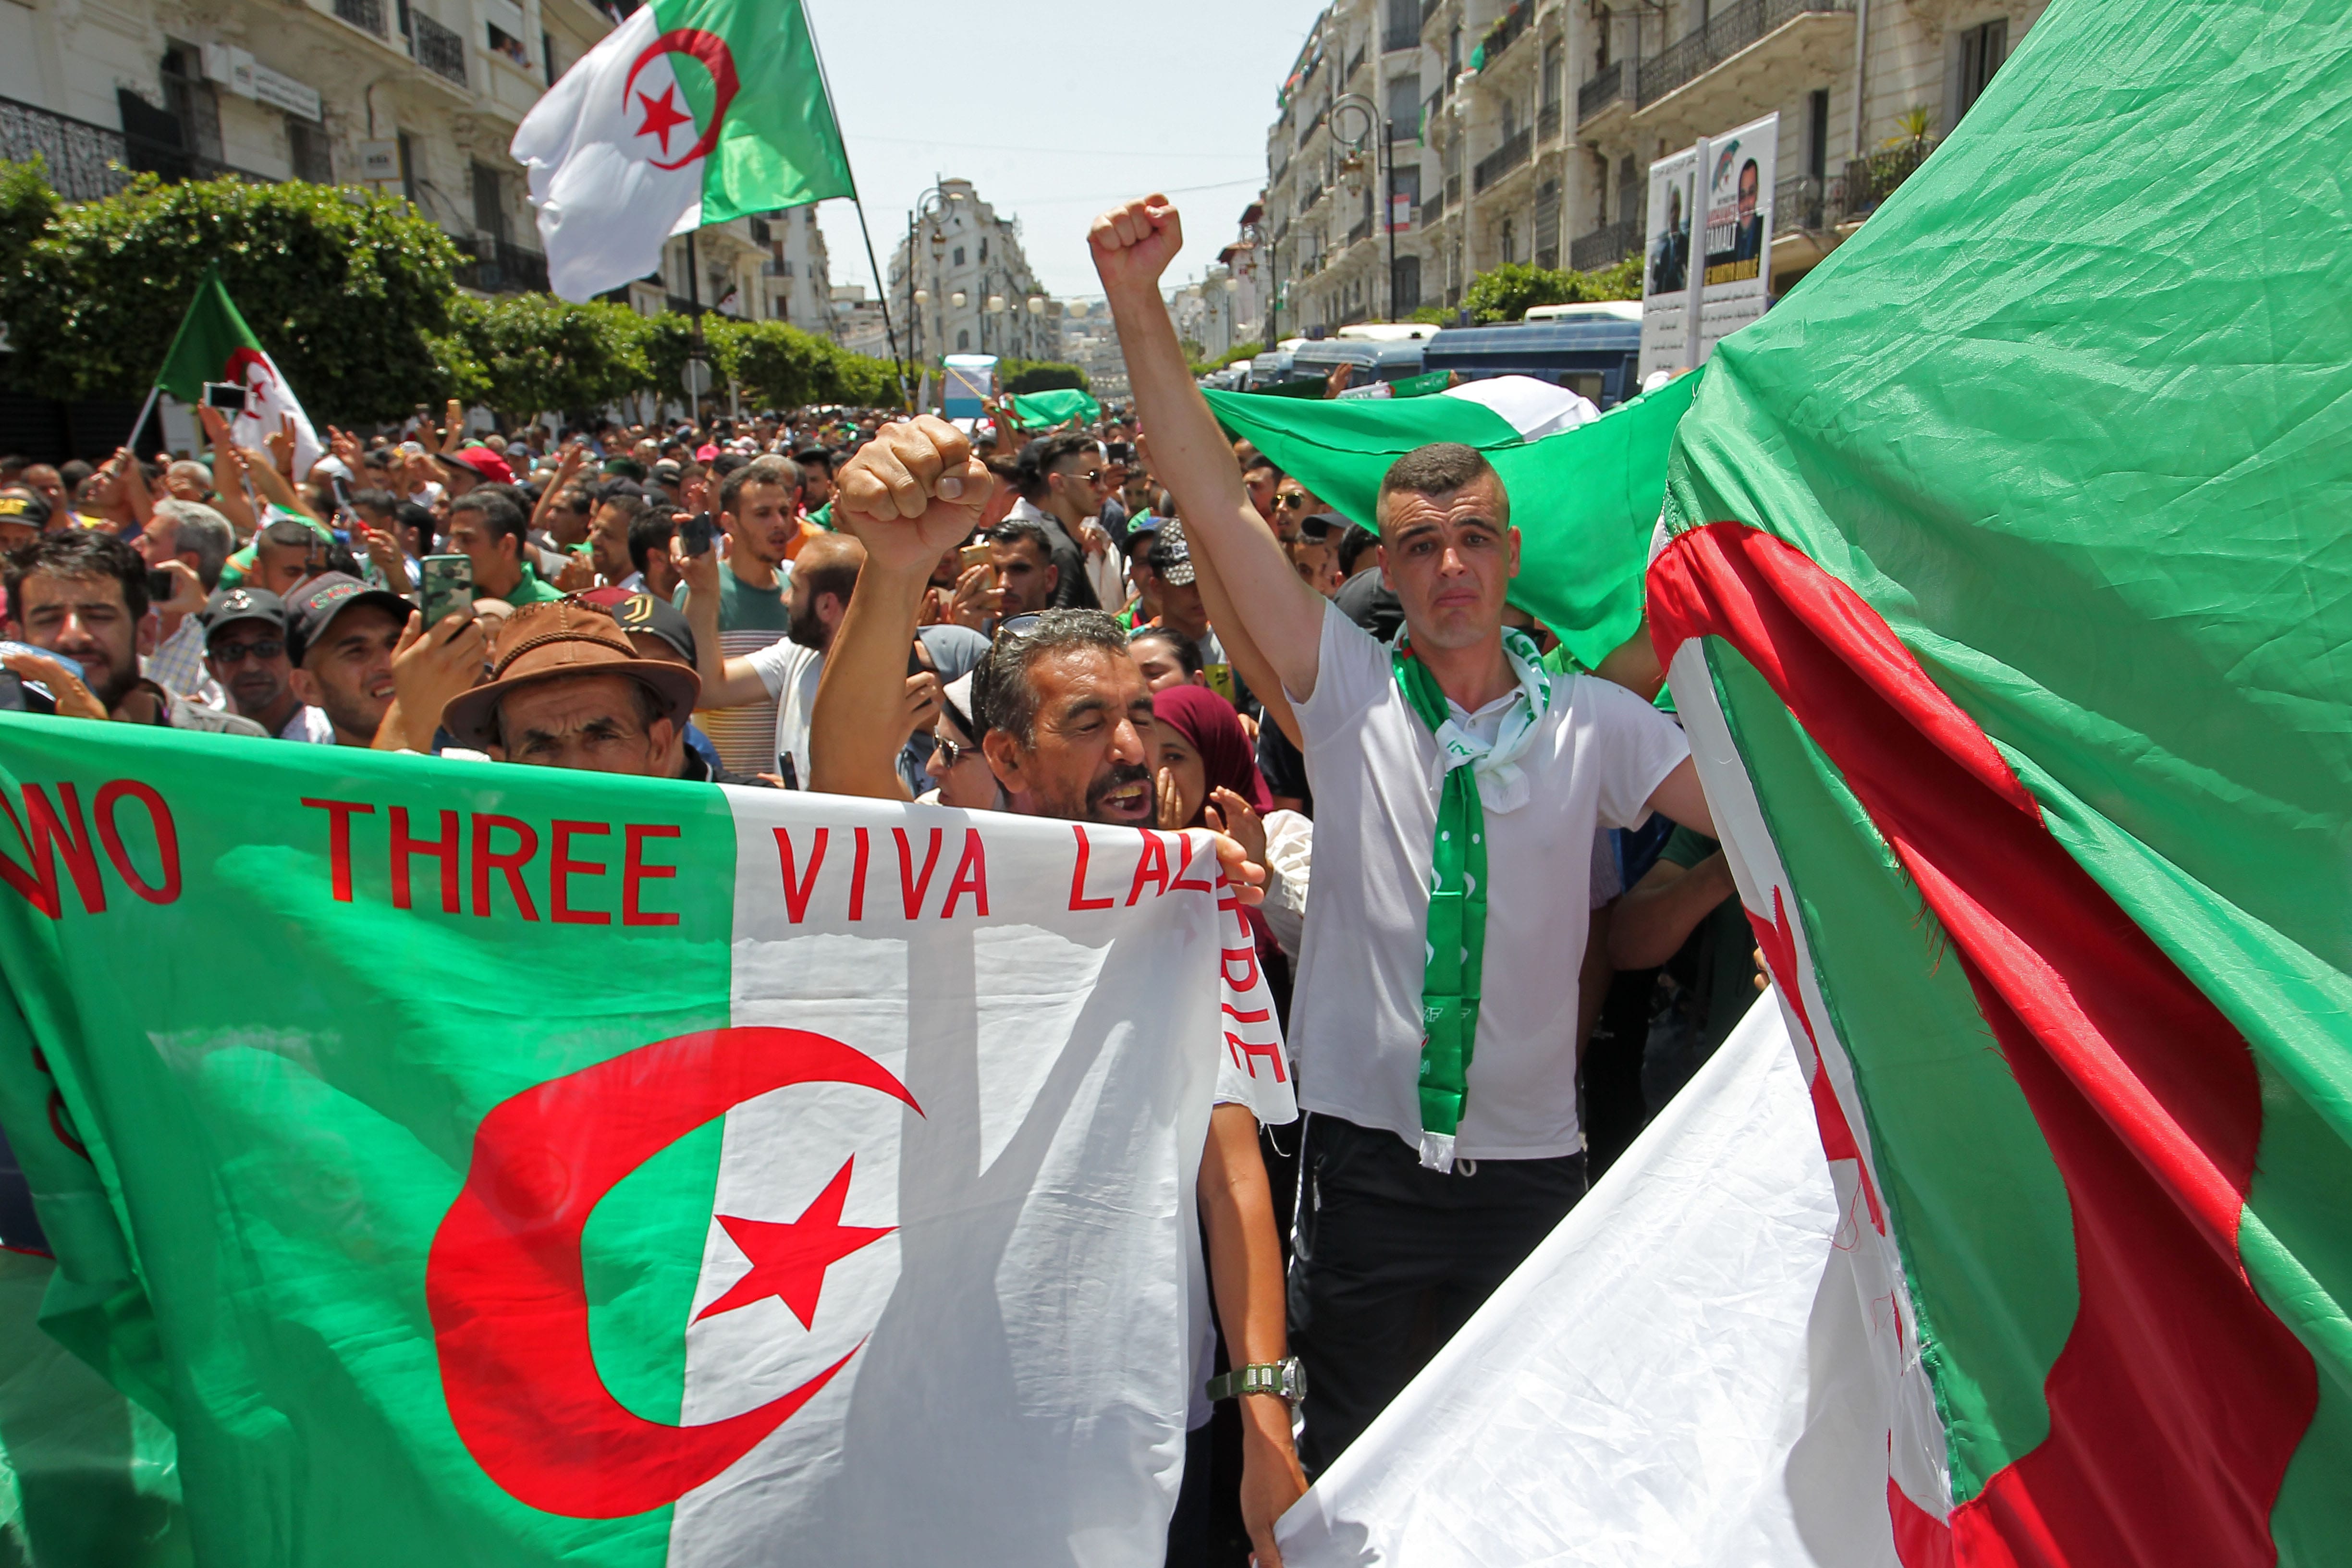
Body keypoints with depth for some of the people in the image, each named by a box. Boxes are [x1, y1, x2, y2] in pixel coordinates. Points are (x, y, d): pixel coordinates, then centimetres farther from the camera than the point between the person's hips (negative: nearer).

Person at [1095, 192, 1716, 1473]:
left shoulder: (1590, 722, 0)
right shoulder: (1349, 692, -4)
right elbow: (1215, 502, -10)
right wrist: (1138, 304, -16)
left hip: (1532, 1164, 2)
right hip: (1366, 1157, -1)